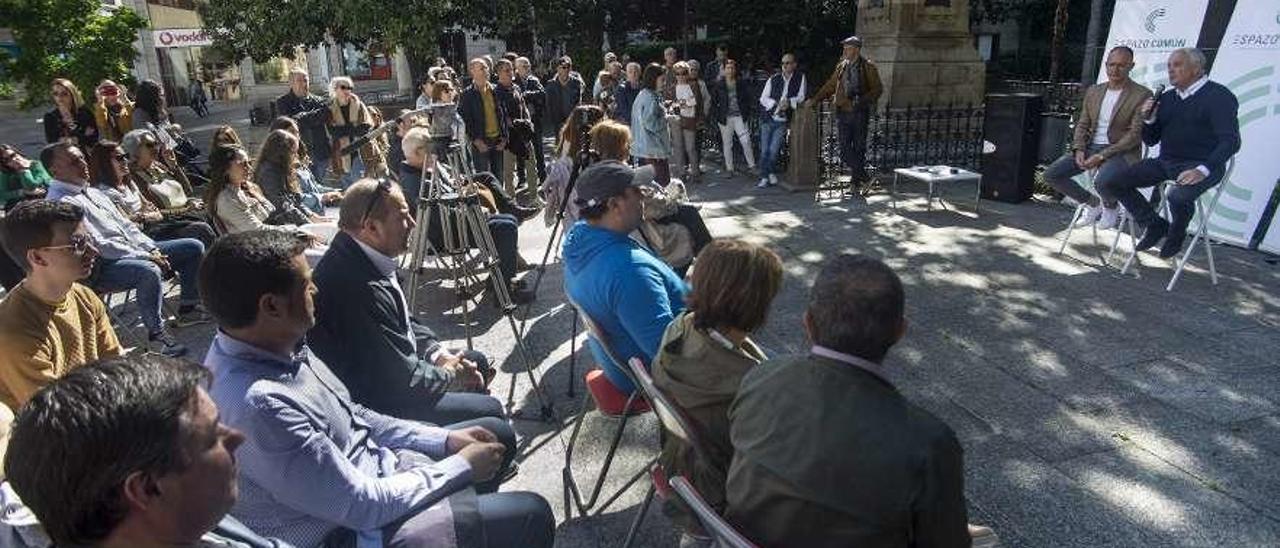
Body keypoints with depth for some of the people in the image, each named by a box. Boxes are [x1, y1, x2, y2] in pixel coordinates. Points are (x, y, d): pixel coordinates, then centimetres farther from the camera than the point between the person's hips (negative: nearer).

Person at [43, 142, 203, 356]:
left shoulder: (92, 191, 15)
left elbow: (125, 224, 15)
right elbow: (97, 245, -20)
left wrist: (151, 249, 0)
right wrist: (144, 256, -20)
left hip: (133, 251, 10)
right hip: (101, 268, -10)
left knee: (194, 247, 4)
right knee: (149, 271, -39)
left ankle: (187, 309, 8)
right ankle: (156, 335, -26)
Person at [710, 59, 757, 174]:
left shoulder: (741, 84, 4)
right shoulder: (718, 84, -1)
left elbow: (747, 99, 11)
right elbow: (713, 101, 2)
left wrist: (746, 113, 2)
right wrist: (717, 116, -5)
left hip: (739, 117, 1)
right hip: (725, 118, 0)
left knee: (746, 141, -5)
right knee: (727, 144, 6)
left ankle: (752, 165, 8)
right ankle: (729, 168, 16)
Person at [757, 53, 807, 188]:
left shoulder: (800, 78, 4)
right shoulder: (773, 79, 3)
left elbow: (801, 97, 1)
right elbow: (763, 98, 1)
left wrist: (789, 102, -18)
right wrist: (777, 104, -15)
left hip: (783, 121, -1)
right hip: (768, 118, 1)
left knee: (774, 150, -10)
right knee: (764, 150, 0)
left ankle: (772, 173, 13)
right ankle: (764, 178, 10)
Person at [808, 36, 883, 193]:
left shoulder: (868, 67, -2)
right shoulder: (841, 66, 12)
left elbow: (878, 89, -3)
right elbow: (830, 86, 19)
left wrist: (862, 100, -17)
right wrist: (814, 100, 11)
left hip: (859, 113, -4)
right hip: (842, 112, 4)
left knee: (859, 149, 2)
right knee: (845, 150, -3)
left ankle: (856, 181, 11)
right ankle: (864, 177, 6)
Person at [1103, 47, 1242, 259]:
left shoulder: (1219, 96, -5)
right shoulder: (1167, 98, 14)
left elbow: (1230, 141, -14)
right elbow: (1151, 140, 18)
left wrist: (1203, 170, -28)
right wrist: (1149, 120, -4)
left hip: (1200, 165, -7)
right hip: (1165, 162, 7)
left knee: (1178, 196, -37)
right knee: (1114, 183, -9)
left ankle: (1176, 234, -1)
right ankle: (1155, 225, 8)